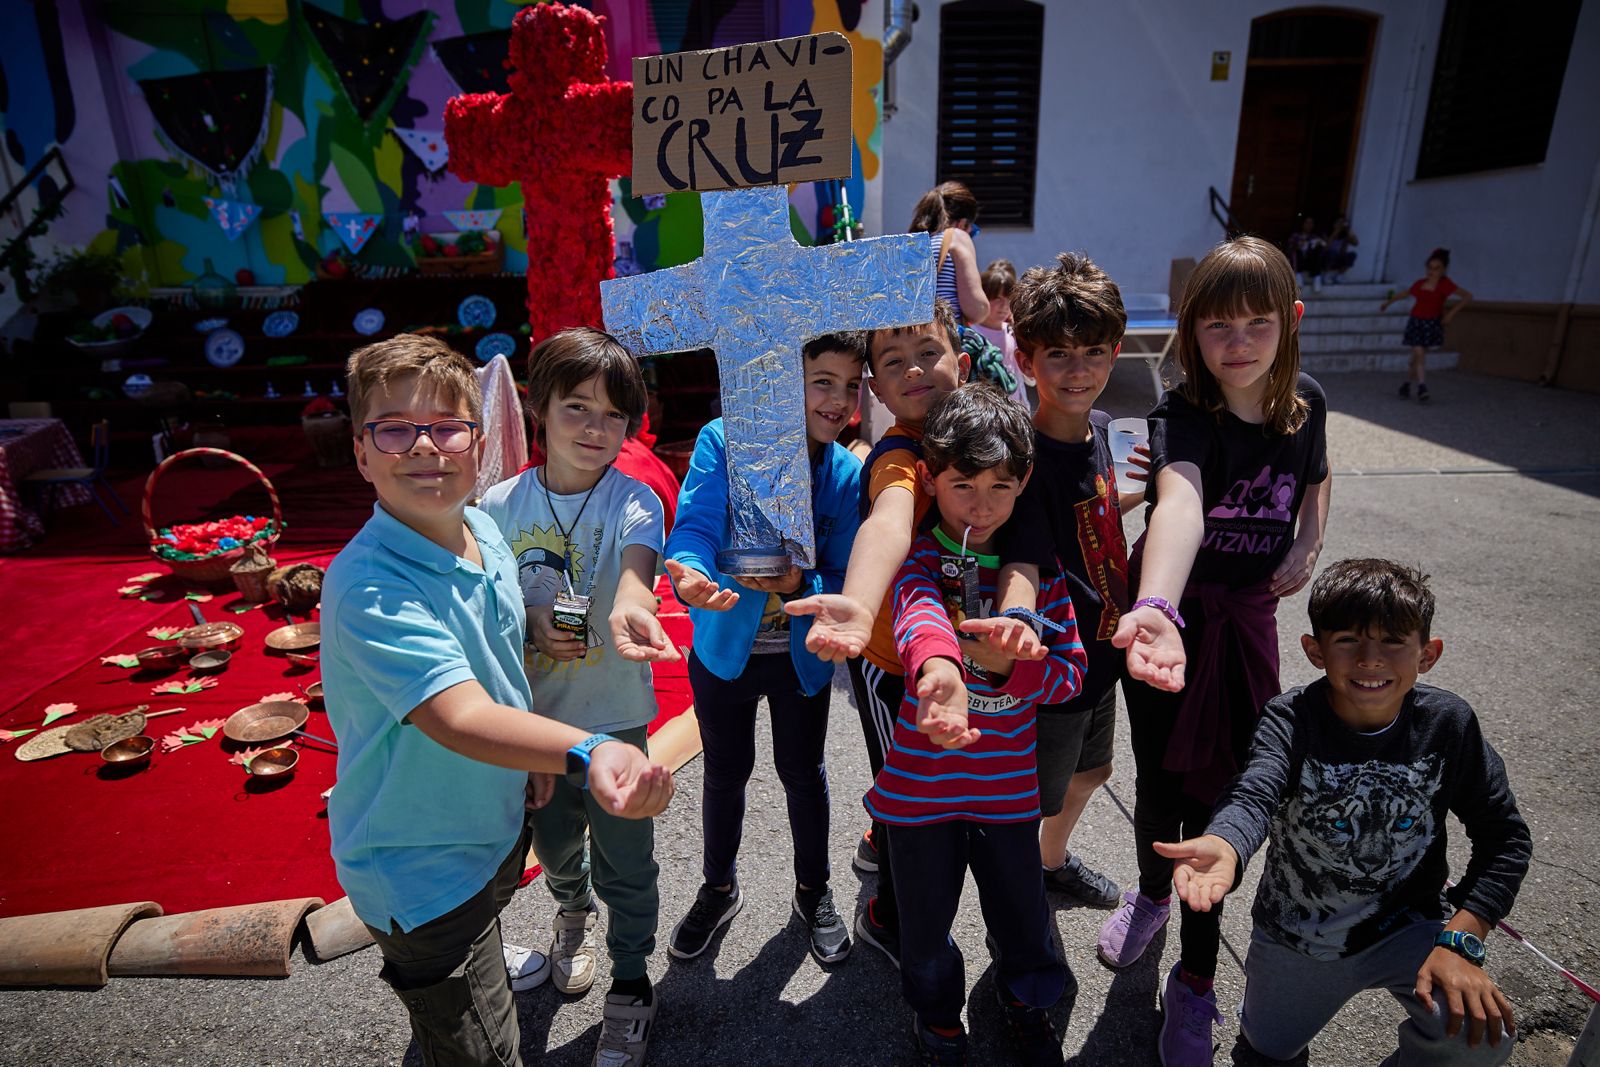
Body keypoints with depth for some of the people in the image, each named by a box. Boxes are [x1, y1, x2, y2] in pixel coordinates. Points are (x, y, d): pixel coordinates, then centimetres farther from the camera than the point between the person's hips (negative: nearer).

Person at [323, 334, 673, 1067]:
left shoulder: (485, 531, -8)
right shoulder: (367, 588, -33)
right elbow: (458, 717, -44)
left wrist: (532, 755, 7)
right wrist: (585, 754, -60)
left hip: (494, 816, 8)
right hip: (422, 867, -8)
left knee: (491, 905, 38)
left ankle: (486, 961, 70)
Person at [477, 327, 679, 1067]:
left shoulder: (633, 500, -15)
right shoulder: (499, 506, -6)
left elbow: (637, 558, -36)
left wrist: (627, 606, -59)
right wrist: (530, 626, -19)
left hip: (615, 715, -3)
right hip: (532, 714, 3)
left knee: (624, 858, 9)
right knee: (553, 836, 25)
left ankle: (630, 986, 36)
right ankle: (572, 910, 60)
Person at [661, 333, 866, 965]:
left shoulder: (848, 476, -12)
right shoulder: (724, 443, -18)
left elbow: (845, 581, -10)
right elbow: (695, 524, -30)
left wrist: (800, 584, -31)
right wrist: (691, 574, -53)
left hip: (802, 653, 1)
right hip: (726, 645, -1)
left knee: (802, 773, 17)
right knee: (726, 772, 18)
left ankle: (814, 893, 44)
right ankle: (719, 889, 45)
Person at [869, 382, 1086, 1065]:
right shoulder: (921, 558, -13)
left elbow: (1070, 670, -3)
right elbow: (919, 612, -38)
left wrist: (1007, 664, -23)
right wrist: (939, 664, -60)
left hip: (1009, 783, 2)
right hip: (922, 782, -2)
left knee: (1021, 908, 20)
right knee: (926, 915, 17)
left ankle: (1025, 996, 54)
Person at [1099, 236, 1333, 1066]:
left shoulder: (1305, 404, -3)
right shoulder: (1182, 415, -20)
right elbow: (1181, 504, -42)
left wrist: (1309, 544, -2)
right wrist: (1155, 608, -61)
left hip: (1247, 619, 3)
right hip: (1170, 613, -3)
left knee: (1218, 788, 5)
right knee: (1157, 775, 13)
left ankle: (1195, 981, 26)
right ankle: (1151, 895, 47)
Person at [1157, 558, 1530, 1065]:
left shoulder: (1446, 723, -17)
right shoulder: (1291, 720, -25)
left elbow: (1504, 835, -10)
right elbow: (1254, 793, -43)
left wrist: (1460, 941, -20)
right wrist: (1224, 846, -66)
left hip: (1408, 924, 1)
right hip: (1296, 932, 0)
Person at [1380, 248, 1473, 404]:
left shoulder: (1445, 284, -8)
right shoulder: (1420, 283, 3)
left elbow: (1467, 296, -12)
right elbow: (1405, 293, 22)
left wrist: (1452, 312, -15)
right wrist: (1388, 302, 32)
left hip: (1432, 323, -2)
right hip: (1416, 322, 2)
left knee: (1418, 356, 1)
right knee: (1419, 353, -9)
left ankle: (1406, 384, 19)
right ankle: (1422, 388, -11)